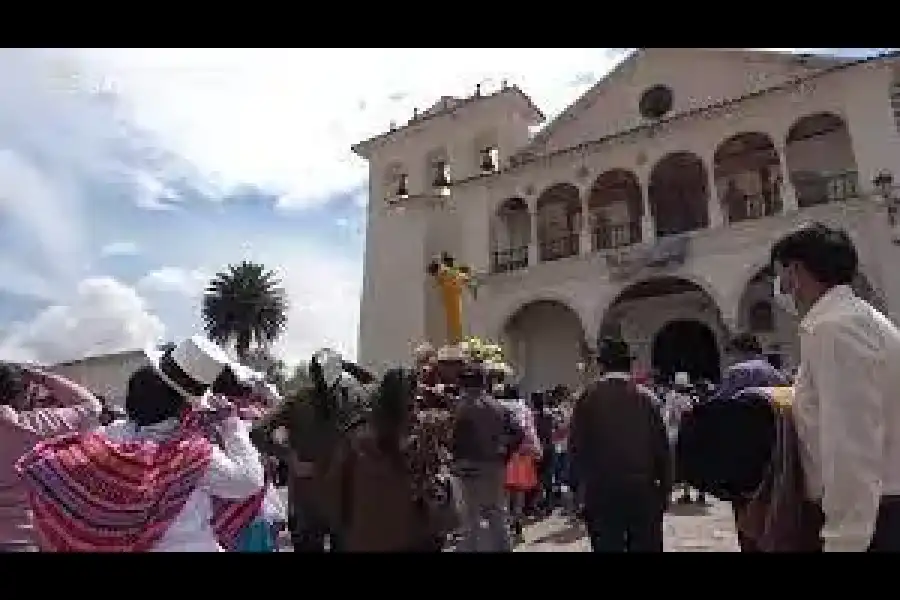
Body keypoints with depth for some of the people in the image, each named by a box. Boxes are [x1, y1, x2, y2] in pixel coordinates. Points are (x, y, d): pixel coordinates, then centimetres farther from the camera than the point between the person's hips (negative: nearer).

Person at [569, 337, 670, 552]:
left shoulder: (587, 398, -6)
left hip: (602, 490, -1)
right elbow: (661, 446, -3)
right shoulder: (645, 396, -3)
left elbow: (576, 445, -7)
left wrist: (585, 480, 5)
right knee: (646, 546, 12)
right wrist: (665, 487, 5)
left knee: (608, 546, 8)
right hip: (644, 488, 1)